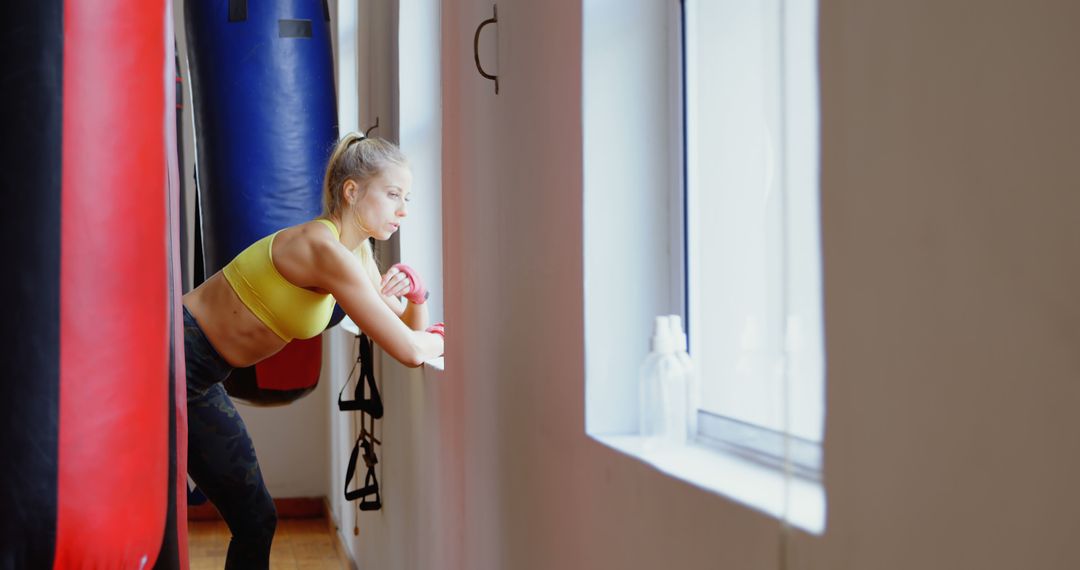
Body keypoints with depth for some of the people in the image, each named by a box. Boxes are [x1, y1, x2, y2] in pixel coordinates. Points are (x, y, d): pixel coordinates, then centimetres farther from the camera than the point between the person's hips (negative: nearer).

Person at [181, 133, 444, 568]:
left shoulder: (357, 250, 6)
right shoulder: (327, 250, -23)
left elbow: (409, 327, 12)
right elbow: (409, 351, -23)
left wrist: (415, 295, -8)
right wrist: (440, 338, -3)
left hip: (198, 372, 9)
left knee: (255, 519, 12)